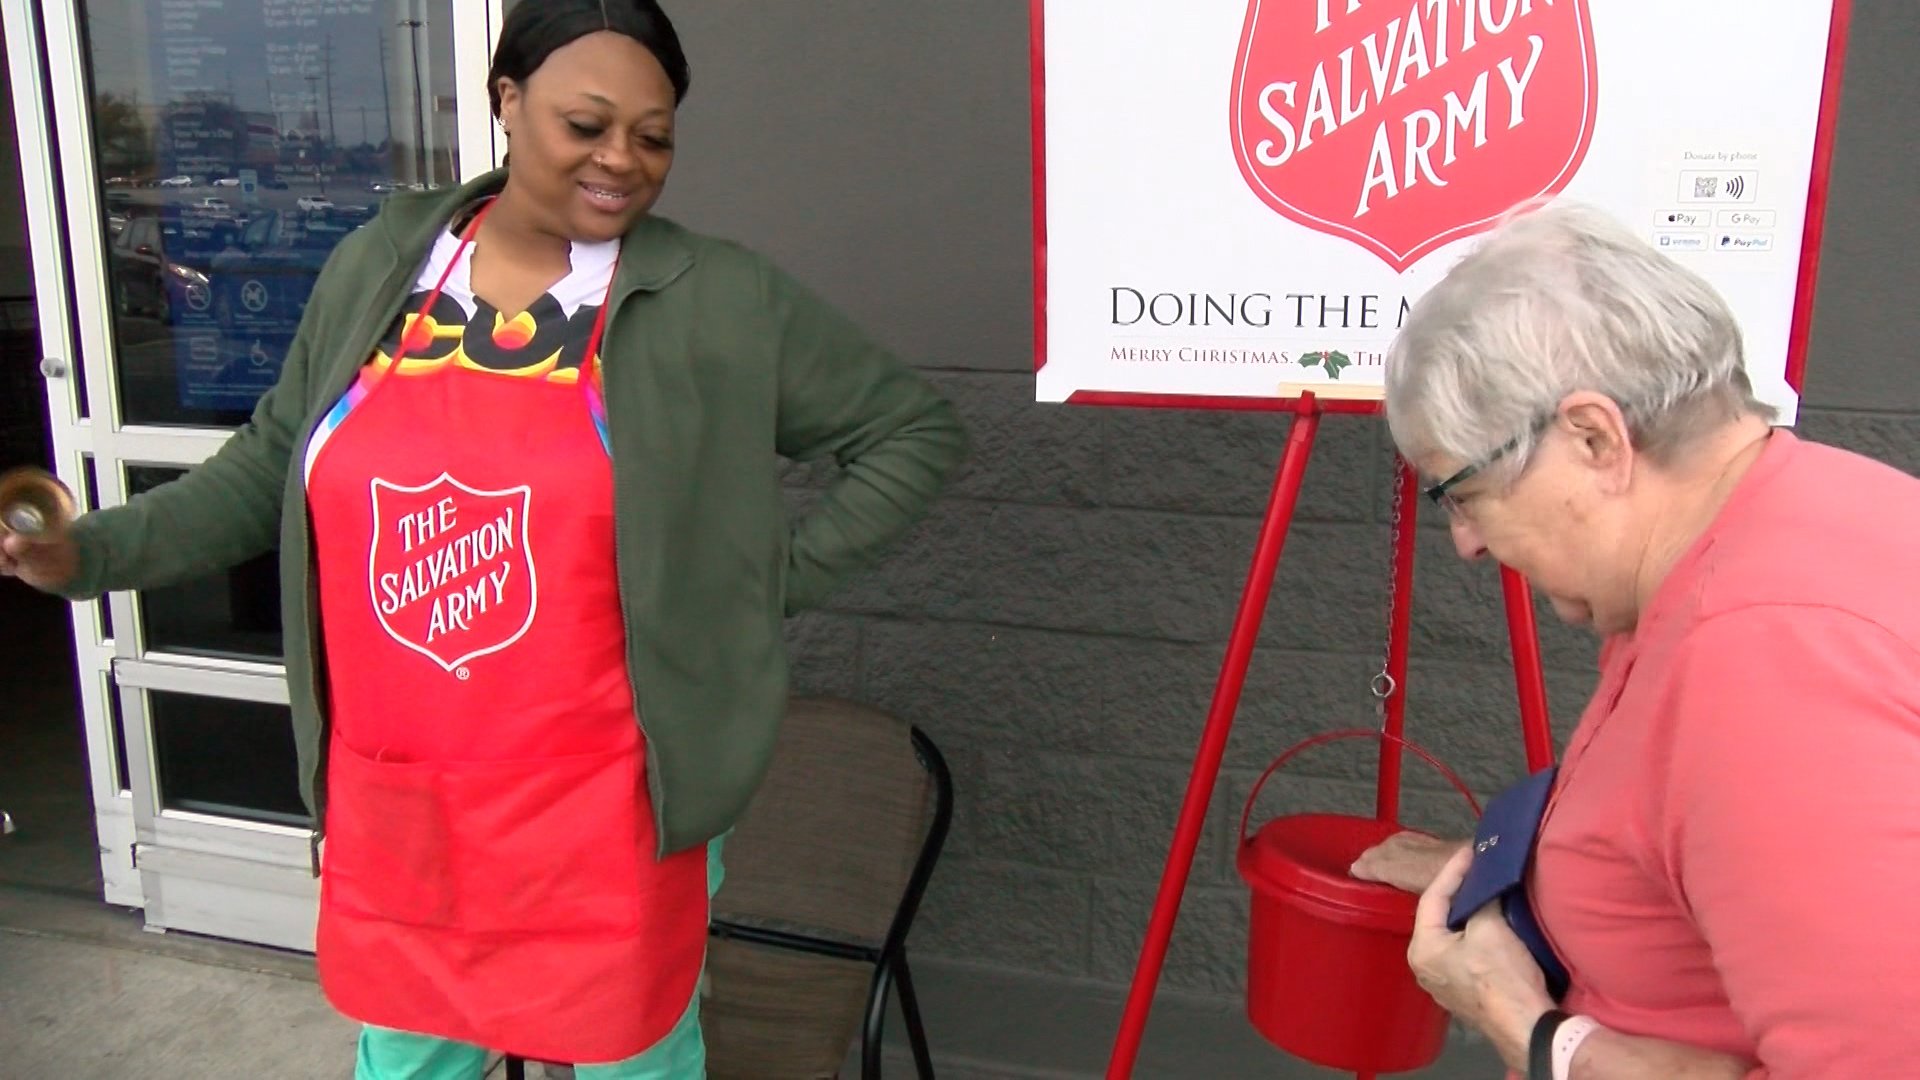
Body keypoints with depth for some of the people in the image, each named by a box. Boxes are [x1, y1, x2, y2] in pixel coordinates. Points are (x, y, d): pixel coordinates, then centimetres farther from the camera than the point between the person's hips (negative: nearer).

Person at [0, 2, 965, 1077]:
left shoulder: (722, 301, -9)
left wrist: (779, 579, -7)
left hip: (605, 807, -3)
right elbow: (272, 465, 13)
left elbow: (917, 427, -3)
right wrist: (94, 552, 4)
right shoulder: (377, 268, 2)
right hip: (388, 798, 4)